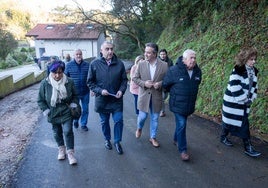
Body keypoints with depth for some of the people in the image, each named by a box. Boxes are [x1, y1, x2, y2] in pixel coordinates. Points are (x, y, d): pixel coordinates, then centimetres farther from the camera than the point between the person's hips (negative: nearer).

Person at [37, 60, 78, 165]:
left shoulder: (69, 82, -11)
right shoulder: (45, 83, -12)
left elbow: (75, 96, 5)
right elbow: (40, 100, -1)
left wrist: (73, 104, -9)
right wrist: (46, 110, -8)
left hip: (66, 112, -1)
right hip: (53, 114, 2)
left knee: (68, 131, -7)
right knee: (57, 133, 16)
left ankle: (70, 153, 9)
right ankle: (61, 149, 39)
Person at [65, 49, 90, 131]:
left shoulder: (87, 65, 0)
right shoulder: (69, 65, -3)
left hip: (85, 92, 1)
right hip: (74, 92, -1)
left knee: (85, 109, 10)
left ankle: (83, 124, 28)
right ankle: (75, 121, 42)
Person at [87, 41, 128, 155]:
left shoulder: (120, 64, -3)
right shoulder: (94, 64, -7)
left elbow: (124, 80, 5)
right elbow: (90, 82, -2)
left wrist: (121, 90, -12)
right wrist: (100, 90, -15)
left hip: (116, 99, 1)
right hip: (102, 99, 0)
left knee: (119, 121, 3)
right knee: (104, 122, 15)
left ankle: (117, 142, 25)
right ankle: (107, 139, 40)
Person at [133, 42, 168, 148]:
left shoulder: (164, 65, -6)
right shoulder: (141, 64, -3)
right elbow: (135, 78, 3)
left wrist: (160, 84, -19)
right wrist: (144, 83, -15)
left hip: (157, 97, 0)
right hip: (144, 95, 0)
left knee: (155, 118, 12)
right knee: (142, 116, 9)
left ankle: (153, 137, 31)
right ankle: (139, 128, 43)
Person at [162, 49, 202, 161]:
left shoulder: (197, 71, 0)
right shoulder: (174, 70, -16)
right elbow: (165, 84, -3)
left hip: (189, 105, 5)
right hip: (178, 104, -5)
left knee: (181, 123, 20)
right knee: (181, 125, -5)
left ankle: (176, 139, 43)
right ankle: (182, 150, 8)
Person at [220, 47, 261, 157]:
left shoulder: (253, 71, 4)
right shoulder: (237, 72, -22)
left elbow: (254, 87, 12)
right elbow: (236, 90, -26)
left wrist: (251, 99, 0)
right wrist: (246, 100, -15)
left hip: (245, 104, 7)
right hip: (233, 103, -7)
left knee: (244, 125, 11)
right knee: (229, 122, 8)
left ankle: (248, 147, 22)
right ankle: (223, 137, 32)